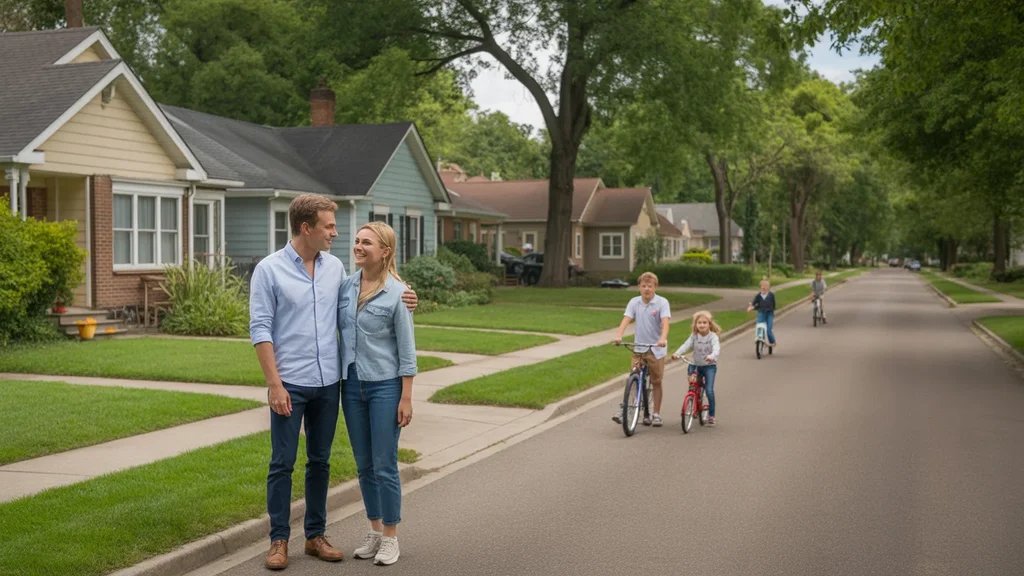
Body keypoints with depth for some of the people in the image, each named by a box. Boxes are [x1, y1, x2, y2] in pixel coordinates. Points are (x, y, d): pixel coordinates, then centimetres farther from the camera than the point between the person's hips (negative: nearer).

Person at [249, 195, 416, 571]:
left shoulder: (335, 266, 6)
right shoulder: (269, 270, -8)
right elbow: (260, 330, -10)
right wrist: (275, 385, -15)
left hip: (328, 383, 5)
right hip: (290, 384, -5)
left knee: (320, 462, 11)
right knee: (282, 463, 1)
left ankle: (316, 535, 21)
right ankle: (279, 540, 12)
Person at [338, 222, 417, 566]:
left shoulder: (396, 293, -10)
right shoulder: (345, 286, 3)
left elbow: (406, 350, -8)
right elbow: (336, 329, 13)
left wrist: (406, 398, -10)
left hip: (385, 386, -5)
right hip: (352, 385, 5)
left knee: (384, 466, 0)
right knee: (364, 465, 12)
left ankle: (390, 538, 13)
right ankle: (374, 531, 25)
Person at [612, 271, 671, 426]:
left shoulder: (662, 302, -9)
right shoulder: (634, 302, -1)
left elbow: (665, 322, -22)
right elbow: (626, 320, -11)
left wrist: (663, 338, -39)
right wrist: (618, 336, -28)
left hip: (657, 348, -2)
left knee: (656, 381, 6)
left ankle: (656, 414, 15)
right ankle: (624, 409, 2)